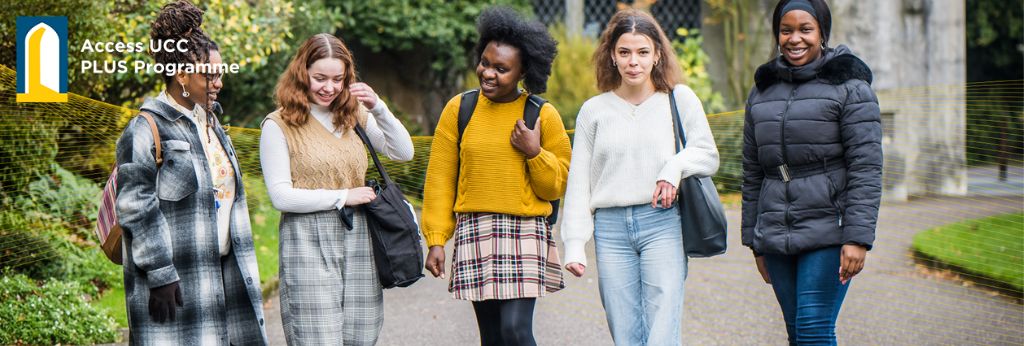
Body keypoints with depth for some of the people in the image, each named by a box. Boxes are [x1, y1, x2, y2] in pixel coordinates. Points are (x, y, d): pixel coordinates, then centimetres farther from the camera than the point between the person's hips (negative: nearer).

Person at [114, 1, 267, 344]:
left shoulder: (209, 122, 16)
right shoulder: (146, 131, -11)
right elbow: (136, 210, -15)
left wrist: (240, 264, 22)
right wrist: (159, 274, -19)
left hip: (223, 273, 8)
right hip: (176, 283, -8)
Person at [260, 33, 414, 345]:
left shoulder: (353, 116, 13)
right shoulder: (279, 125, -2)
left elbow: (403, 152, 6)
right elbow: (281, 196, -7)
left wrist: (378, 108, -8)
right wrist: (343, 196, -7)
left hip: (359, 239, 5)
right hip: (309, 243, -5)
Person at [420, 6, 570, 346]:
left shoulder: (543, 116, 1)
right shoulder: (458, 109, 4)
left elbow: (556, 186, 5)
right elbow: (439, 180, 5)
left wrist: (534, 152, -11)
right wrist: (436, 240, 1)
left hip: (526, 232, -2)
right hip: (474, 232, 2)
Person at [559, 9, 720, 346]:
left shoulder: (679, 99, 6)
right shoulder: (594, 110, 11)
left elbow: (708, 154, 9)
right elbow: (578, 183, 11)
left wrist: (676, 166, -13)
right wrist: (575, 244, 3)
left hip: (663, 224, -2)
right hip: (611, 229, 2)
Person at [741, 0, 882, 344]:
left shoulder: (848, 86, -3)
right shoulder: (763, 90, 15)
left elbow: (866, 167, -9)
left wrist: (858, 238, -17)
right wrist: (755, 241, 16)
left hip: (828, 233, -5)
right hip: (776, 236, 5)